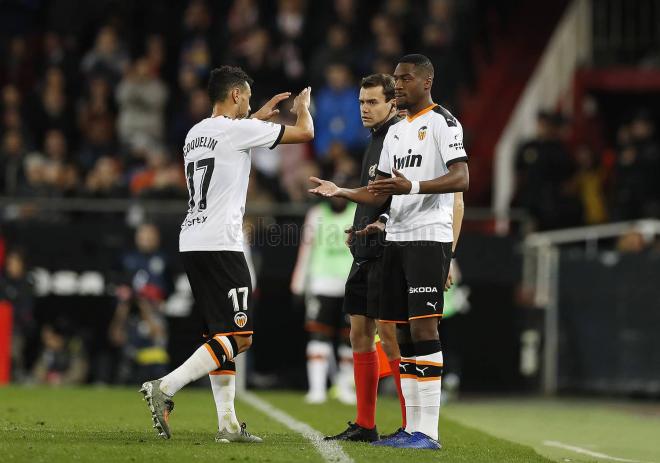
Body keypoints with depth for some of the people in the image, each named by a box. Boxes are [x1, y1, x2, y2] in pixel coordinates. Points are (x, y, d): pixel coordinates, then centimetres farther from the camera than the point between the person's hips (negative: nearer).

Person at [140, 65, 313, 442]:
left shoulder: (196, 133, 16)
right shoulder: (237, 130, -7)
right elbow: (305, 132, -1)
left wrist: (259, 117, 45)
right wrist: (303, 106, 20)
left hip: (191, 243, 9)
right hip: (220, 244, -9)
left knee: (221, 336, 12)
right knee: (239, 337, -8)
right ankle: (164, 388, -20)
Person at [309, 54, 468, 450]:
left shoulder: (442, 122, -5)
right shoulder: (395, 133, 21)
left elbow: (461, 179, -17)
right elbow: (380, 193, 22)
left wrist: (412, 187, -29)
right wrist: (341, 192, 5)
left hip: (429, 238, -8)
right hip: (396, 239, 8)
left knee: (424, 327, -13)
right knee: (404, 333, 6)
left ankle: (428, 431, -14)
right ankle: (412, 428, 10)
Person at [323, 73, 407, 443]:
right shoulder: (376, 140, 18)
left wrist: (385, 223, -28)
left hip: (388, 250, -10)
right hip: (366, 251, 10)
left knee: (390, 336, -9)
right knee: (360, 333, 10)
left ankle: (412, 424, -4)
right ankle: (365, 425, 15)